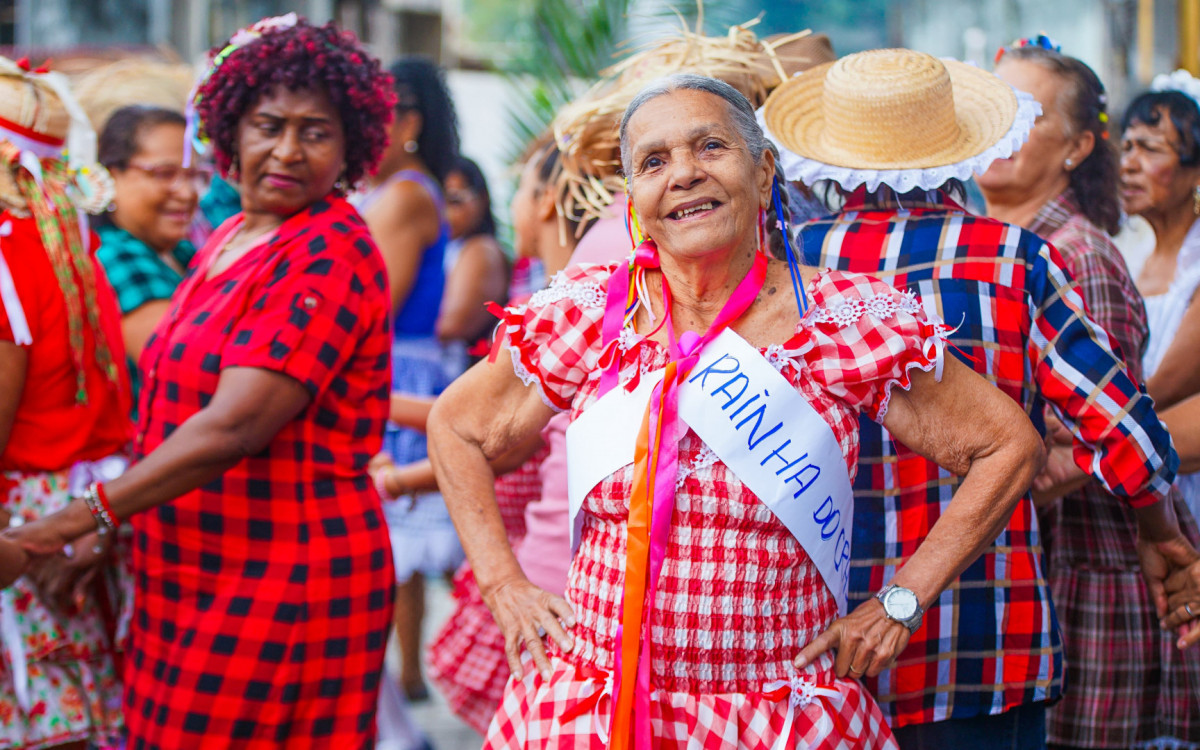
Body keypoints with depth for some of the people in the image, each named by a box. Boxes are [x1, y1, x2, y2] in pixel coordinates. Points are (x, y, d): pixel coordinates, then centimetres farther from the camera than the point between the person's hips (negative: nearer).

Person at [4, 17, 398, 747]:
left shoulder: (328, 256, -15)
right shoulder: (231, 239, 15)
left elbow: (234, 427, -22)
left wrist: (91, 513, -17)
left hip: (280, 586, -9)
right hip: (196, 579, 9)